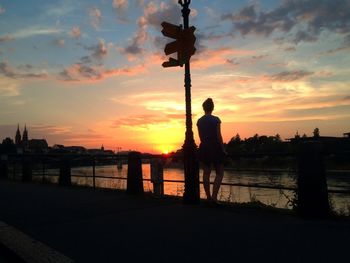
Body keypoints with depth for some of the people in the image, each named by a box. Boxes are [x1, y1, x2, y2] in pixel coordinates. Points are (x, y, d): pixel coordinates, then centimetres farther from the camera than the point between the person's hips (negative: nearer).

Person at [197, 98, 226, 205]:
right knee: (219, 173, 5)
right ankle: (214, 196, -8)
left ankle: (208, 197, 13)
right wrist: (223, 149, -5)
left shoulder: (199, 121, 4)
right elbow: (219, 136, -12)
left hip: (204, 147, 4)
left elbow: (201, 137, 8)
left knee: (206, 173, 10)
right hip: (215, 147, -4)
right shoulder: (216, 119, -10)